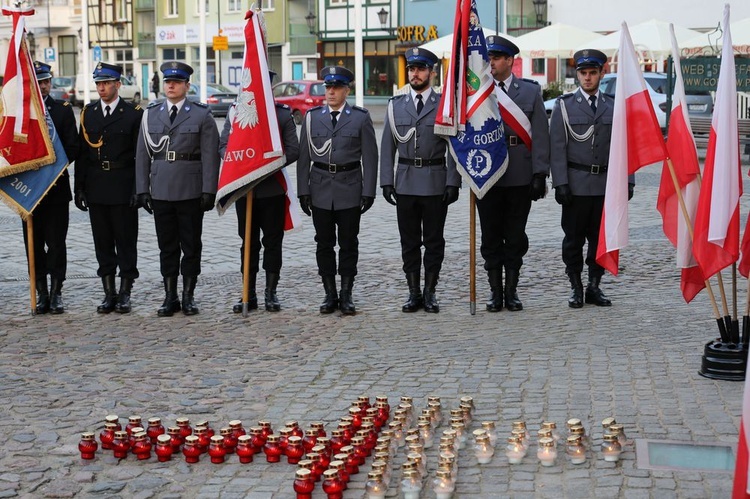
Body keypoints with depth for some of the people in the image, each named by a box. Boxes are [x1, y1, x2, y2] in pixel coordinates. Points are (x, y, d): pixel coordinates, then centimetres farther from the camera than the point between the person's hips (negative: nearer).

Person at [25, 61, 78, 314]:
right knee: (34, 243, 5)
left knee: (56, 242, 0)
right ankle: (41, 294, 11)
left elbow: (72, 147, 0)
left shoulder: (63, 110, 5)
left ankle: (56, 293, 6)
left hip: (56, 187, -1)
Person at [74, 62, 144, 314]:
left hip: (123, 188, -4)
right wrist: (79, 187, 3)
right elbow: (82, 153, 9)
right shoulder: (88, 113, 10)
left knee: (126, 241, 1)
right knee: (103, 242, 7)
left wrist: (138, 189, -11)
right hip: (96, 189, 4)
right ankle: (109, 293, 15)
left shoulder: (134, 113, -1)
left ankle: (125, 294, 9)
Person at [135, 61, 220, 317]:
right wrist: (142, 189, 3)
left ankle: (188, 296, 14)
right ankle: (170, 297, 15)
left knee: (191, 246, 4)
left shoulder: (202, 115, 0)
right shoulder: (150, 114, 9)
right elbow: (142, 155, 9)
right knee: (167, 246, 8)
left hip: (191, 192, -3)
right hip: (160, 192, 3)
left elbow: (210, 156, -4)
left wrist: (209, 191, -10)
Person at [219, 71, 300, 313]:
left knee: (273, 241, 4)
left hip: (273, 187, -1)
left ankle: (271, 294, 13)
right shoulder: (235, 111, 7)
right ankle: (249, 295, 11)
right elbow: (223, 145, 7)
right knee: (248, 241, 6)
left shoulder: (283, 113, 2)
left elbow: (293, 150, -1)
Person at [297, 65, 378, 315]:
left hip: (350, 189, -2)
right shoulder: (312, 117, 6)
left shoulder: (360, 117, 1)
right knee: (324, 244, 6)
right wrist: (303, 191, 1)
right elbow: (304, 156, 6)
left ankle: (346, 295, 12)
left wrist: (369, 191, -6)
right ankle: (330, 295, 15)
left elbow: (370, 157, 0)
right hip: (320, 189, 2)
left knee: (348, 244, 4)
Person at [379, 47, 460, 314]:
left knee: (434, 240, 4)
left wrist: (453, 182, -9)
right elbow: (387, 147, 7)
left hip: (435, 184, -2)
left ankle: (430, 292, 14)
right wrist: (386, 181, 0)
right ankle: (414, 294, 14)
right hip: (405, 182, 2)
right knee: (409, 241, 6)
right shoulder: (396, 105, 8)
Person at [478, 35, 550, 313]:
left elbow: (540, 135, 0)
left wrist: (540, 174, -6)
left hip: (520, 176, 0)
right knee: (491, 236, 6)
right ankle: (495, 292, 15)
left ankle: (512, 291, 17)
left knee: (515, 237, 7)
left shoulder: (530, 91, 4)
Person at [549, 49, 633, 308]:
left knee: (601, 238, 6)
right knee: (573, 238, 3)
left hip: (606, 184, 2)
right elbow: (557, 148, -2)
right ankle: (575, 288, 13)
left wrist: (627, 181, 3)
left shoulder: (614, 106, 10)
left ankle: (594, 287, 16)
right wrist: (560, 184, -10)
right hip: (576, 184, -2)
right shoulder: (564, 105, 2)